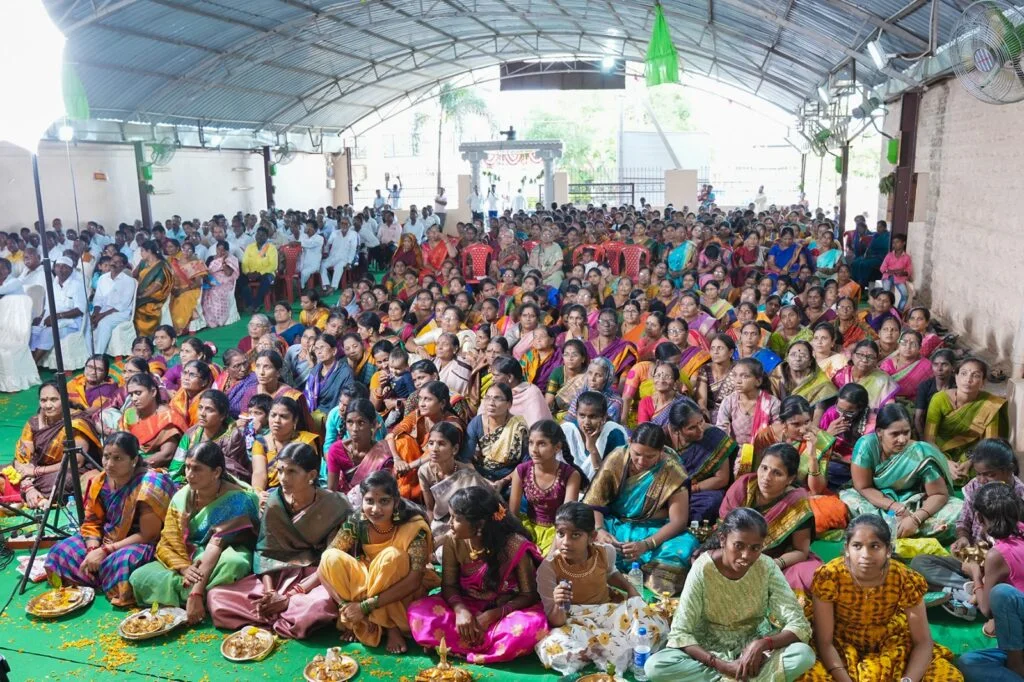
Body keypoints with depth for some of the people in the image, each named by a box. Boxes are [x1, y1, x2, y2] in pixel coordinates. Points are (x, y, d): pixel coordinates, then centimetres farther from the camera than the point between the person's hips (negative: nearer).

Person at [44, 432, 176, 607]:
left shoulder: (150, 485, -25)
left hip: (141, 546, -7)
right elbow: (92, 522, 3)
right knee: (61, 551, -3)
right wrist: (93, 549, -16)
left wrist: (105, 551, -23)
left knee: (122, 561, -36)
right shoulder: (100, 481, -4)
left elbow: (148, 535, -23)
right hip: (107, 538, 7)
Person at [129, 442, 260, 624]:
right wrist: (184, 568, -25)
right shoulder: (180, 497, -3)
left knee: (233, 564, -39)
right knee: (139, 578, -18)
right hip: (185, 560, 4)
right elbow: (167, 544, -4)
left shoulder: (236, 499, -19)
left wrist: (196, 593, -35)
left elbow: (216, 545, -28)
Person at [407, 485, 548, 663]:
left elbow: (529, 595, -15)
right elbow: (449, 585, -5)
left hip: (505, 610, -2)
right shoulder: (453, 540, -13)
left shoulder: (515, 545, -23)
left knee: (534, 625, -38)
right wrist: (460, 610, -27)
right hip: (468, 608, 3)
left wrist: (491, 616, -27)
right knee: (418, 612, -23)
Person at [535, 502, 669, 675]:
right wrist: (558, 606, -40)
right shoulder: (548, 567, -21)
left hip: (608, 611, 3)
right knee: (551, 651, -38)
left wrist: (630, 589, 1)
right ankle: (617, 649, -19)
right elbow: (556, 621, -18)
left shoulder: (606, 552, -10)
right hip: (575, 622, -2)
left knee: (657, 626, -22)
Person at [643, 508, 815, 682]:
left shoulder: (767, 567, -15)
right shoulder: (702, 568, -21)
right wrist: (722, 665, -32)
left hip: (754, 646, 1)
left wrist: (762, 644, -34)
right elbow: (679, 633, -20)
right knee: (654, 666, -29)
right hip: (710, 648, -1)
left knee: (804, 654, -28)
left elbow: (800, 626, -16)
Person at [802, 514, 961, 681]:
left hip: (891, 644, 2)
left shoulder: (905, 580, -22)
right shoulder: (828, 577, -27)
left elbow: (923, 642, -15)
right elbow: (824, 641, -21)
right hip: (843, 646, -2)